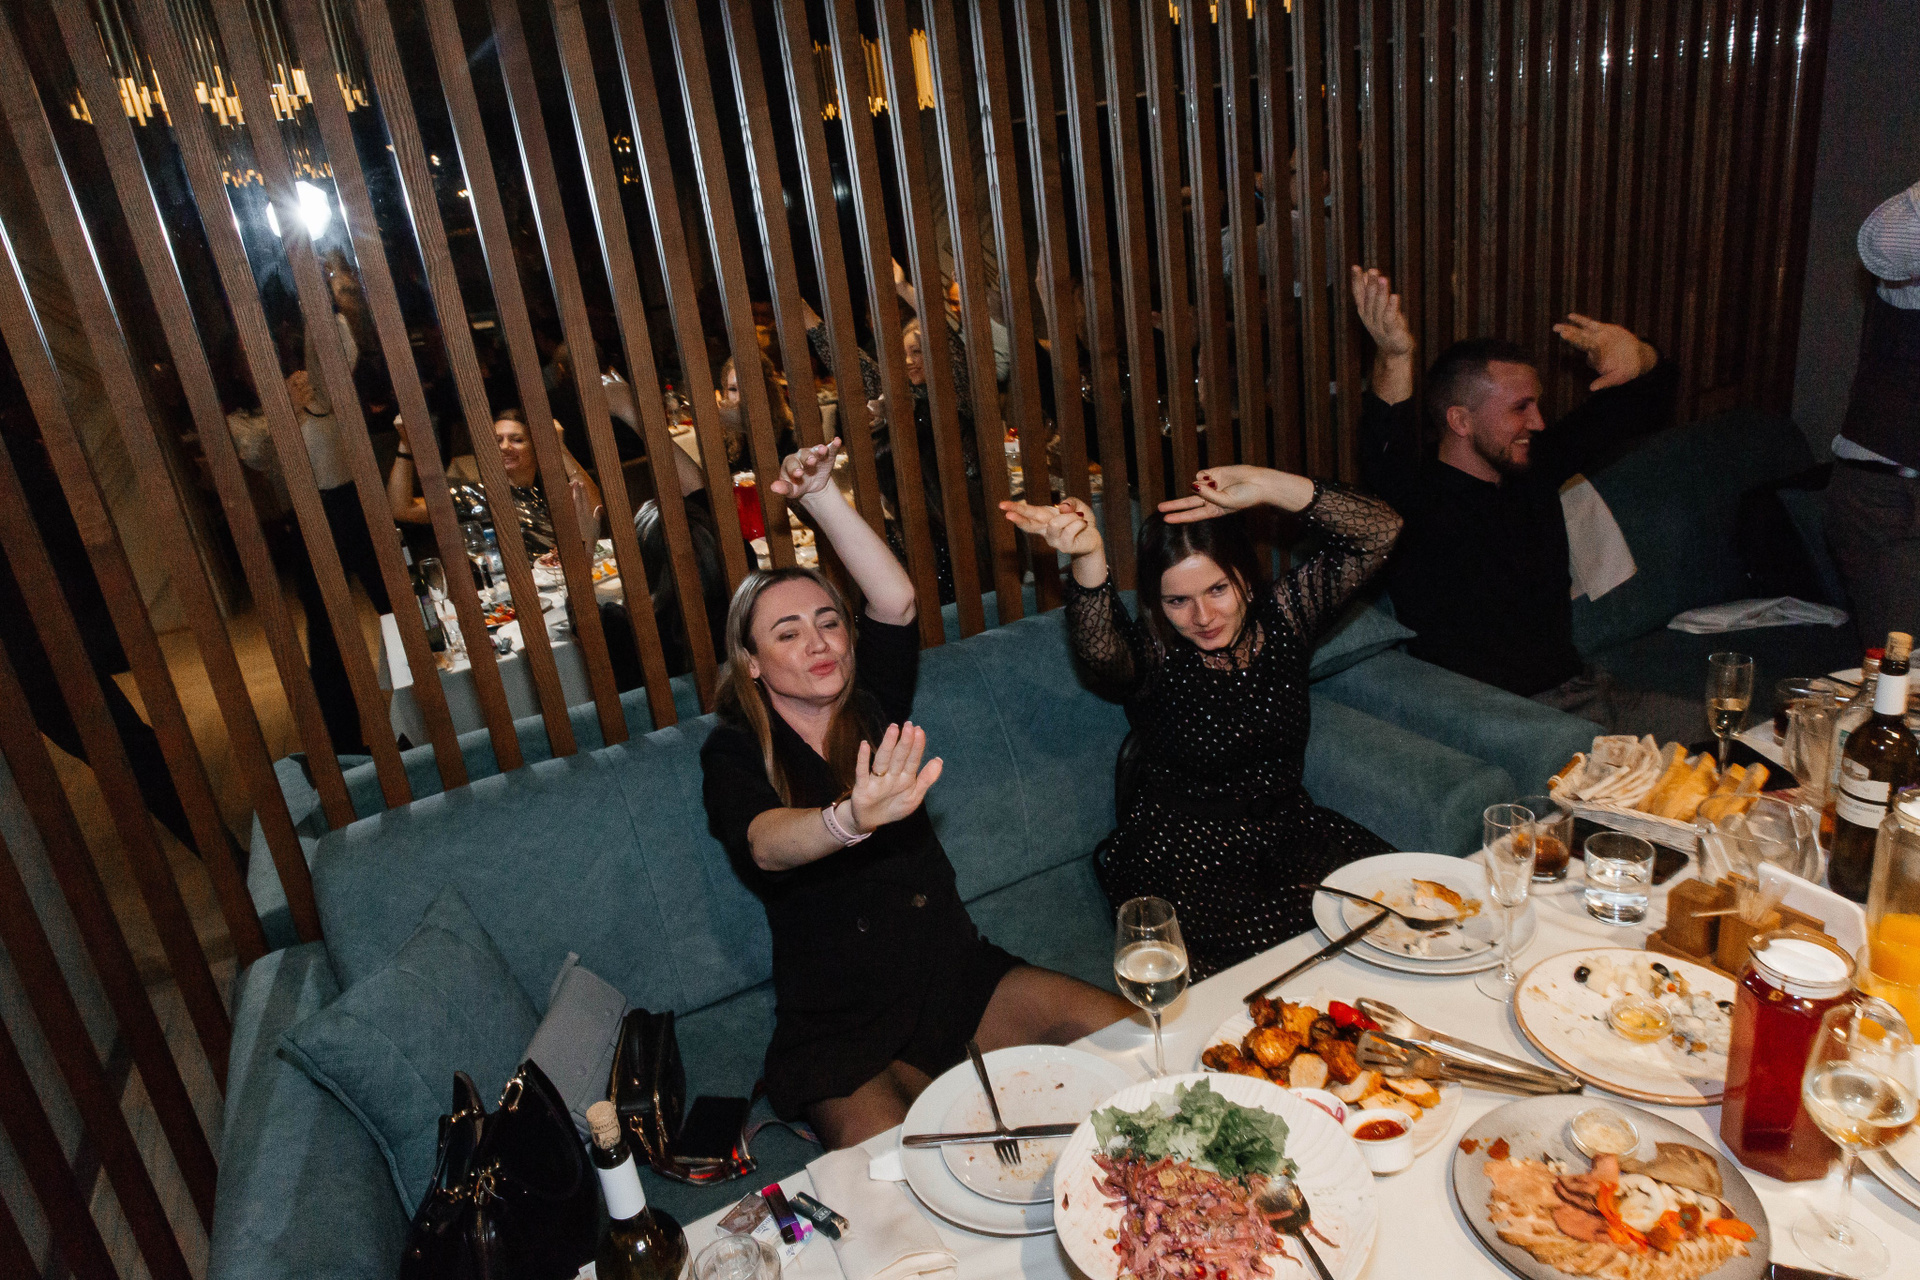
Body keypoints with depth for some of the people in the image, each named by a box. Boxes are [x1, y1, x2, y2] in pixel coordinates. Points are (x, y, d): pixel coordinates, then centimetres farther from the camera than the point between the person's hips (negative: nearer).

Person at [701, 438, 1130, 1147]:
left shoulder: (873, 707, 6)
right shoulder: (734, 754, -5)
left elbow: (896, 602, -11)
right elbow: (764, 845, -27)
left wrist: (822, 498, -17)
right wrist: (850, 820, -50)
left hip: (957, 974, 4)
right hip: (839, 1026, -3)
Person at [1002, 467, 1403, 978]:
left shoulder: (1283, 616, 0)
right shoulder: (1152, 652, -11)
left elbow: (1379, 530, -6)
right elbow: (1099, 649, -36)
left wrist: (1266, 486, -17)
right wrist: (1088, 557, -56)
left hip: (1287, 829, 5)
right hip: (1179, 853, -4)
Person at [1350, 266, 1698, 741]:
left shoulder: (1534, 467, 8)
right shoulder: (1422, 497, -16)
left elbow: (1647, 406, 18)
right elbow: (1389, 474, -42)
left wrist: (1636, 355, -6)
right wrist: (1394, 359, -56)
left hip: (1581, 689, 9)